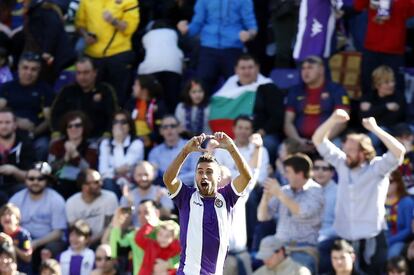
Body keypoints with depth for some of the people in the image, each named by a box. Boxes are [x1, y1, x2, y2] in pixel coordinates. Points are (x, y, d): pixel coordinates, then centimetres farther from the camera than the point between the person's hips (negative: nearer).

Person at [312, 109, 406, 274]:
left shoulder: (377, 167, -8)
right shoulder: (342, 163, 6)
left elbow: (399, 151, -25)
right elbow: (318, 140, 10)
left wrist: (374, 129, -24)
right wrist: (332, 121, -7)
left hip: (371, 238, -5)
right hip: (343, 237, 5)